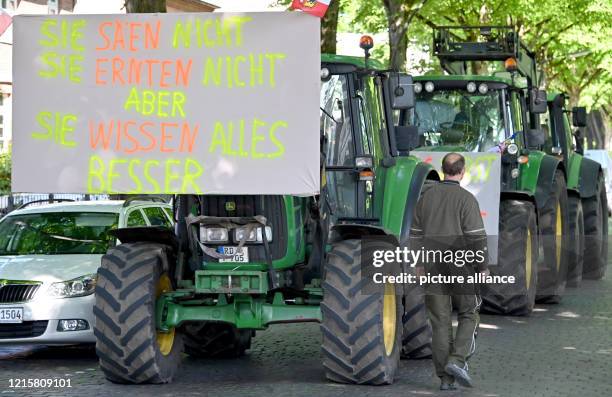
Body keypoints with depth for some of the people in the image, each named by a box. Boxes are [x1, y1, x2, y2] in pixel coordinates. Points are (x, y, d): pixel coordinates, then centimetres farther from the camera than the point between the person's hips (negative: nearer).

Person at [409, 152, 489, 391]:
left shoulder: (426, 197, 5)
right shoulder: (466, 199, -11)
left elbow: (416, 233, 10)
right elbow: (476, 236, -13)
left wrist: (419, 263, 19)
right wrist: (483, 266, -3)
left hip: (433, 266, 4)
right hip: (460, 266, -4)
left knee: (440, 323, 7)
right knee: (468, 315, 12)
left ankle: (445, 377, 6)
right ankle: (457, 360, -8)